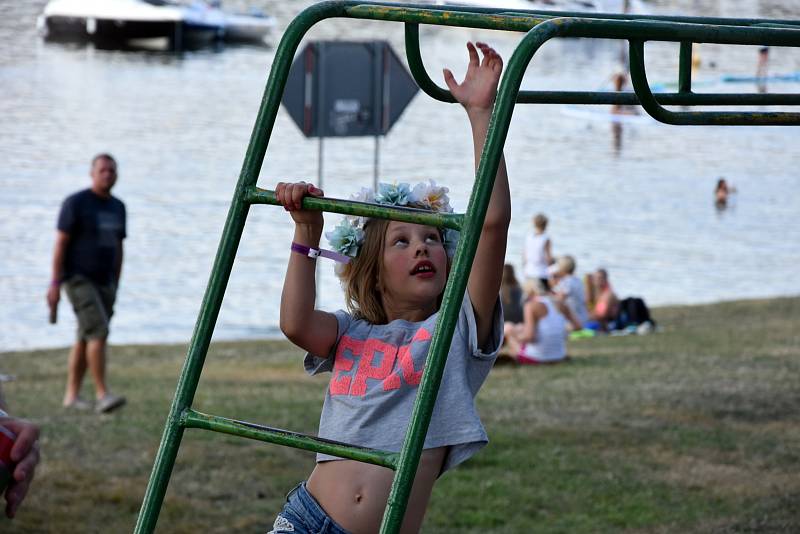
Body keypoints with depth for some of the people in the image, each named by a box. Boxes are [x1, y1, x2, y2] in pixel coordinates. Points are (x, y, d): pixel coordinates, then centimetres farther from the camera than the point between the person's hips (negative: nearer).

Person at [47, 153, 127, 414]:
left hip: (104, 283, 7)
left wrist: (116, 287, 15)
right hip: (79, 279, -7)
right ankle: (102, 395, -20)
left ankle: (72, 395, 15)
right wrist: (55, 284, -16)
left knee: (86, 339, 8)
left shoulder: (118, 207, 9)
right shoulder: (75, 203, -12)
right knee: (98, 332, -19)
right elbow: (60, 244, -13)